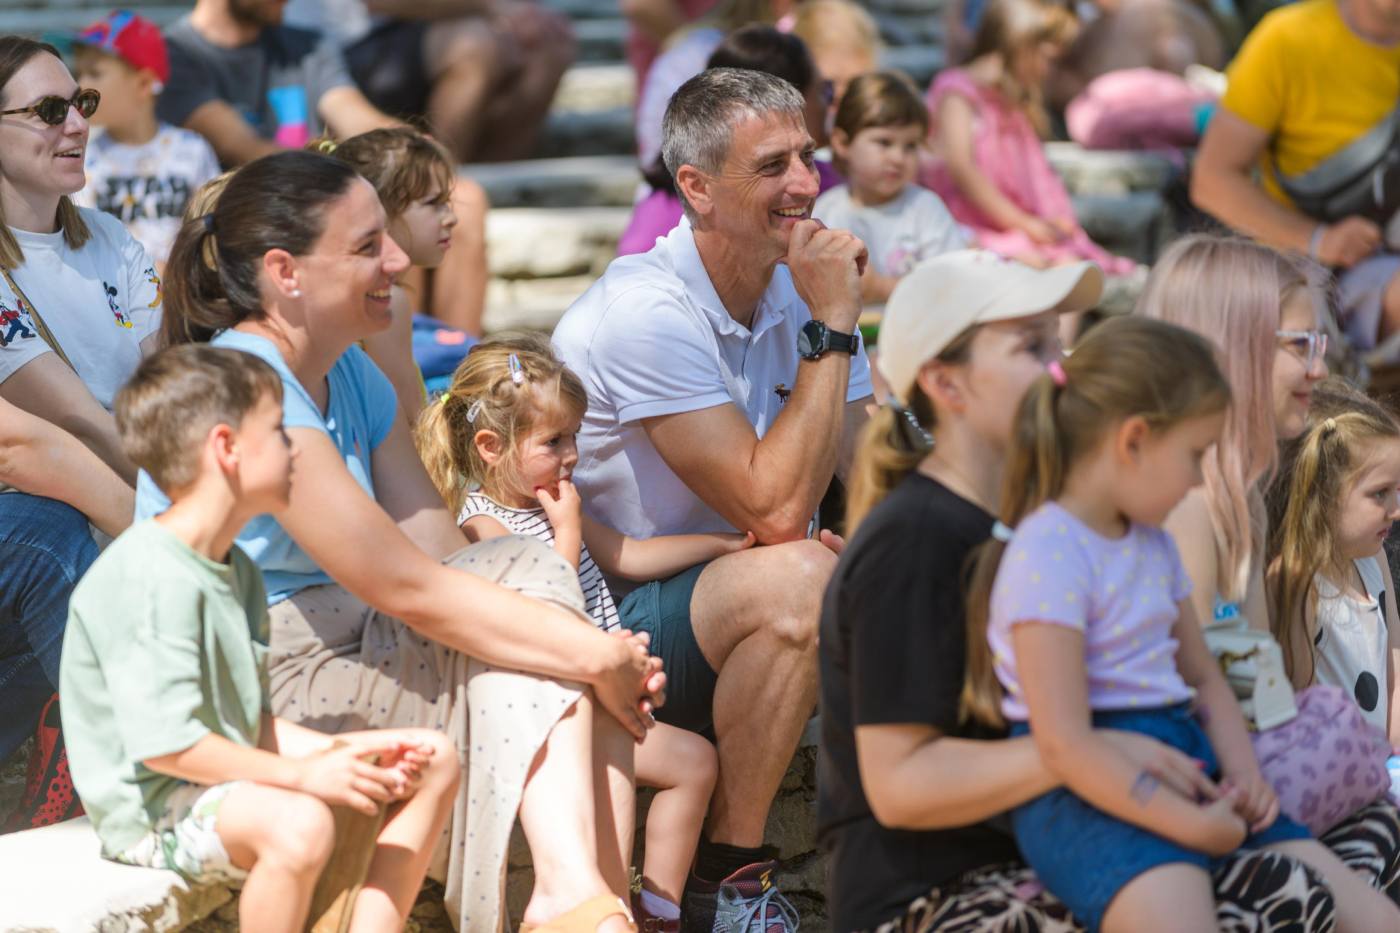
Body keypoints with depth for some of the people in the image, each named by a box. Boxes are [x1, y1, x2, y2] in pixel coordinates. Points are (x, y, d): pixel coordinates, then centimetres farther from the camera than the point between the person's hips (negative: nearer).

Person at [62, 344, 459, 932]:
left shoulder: (236, 571, 13)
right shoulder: (148, 577, -21)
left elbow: (252, 724, 12)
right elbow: (164, 743, -26)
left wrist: (343, 749, -4)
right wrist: (303, 775, -24)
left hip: (227, 778, 10)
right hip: (149, 808, -10)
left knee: (434, 760, 9)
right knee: (299, 823, -39)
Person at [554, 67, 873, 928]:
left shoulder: (798, 286, 4)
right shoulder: (645, 312, -20)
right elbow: (775, 510, -26)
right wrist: (832, 326, -23)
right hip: (604, 621, -7)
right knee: (794, 582, -34)